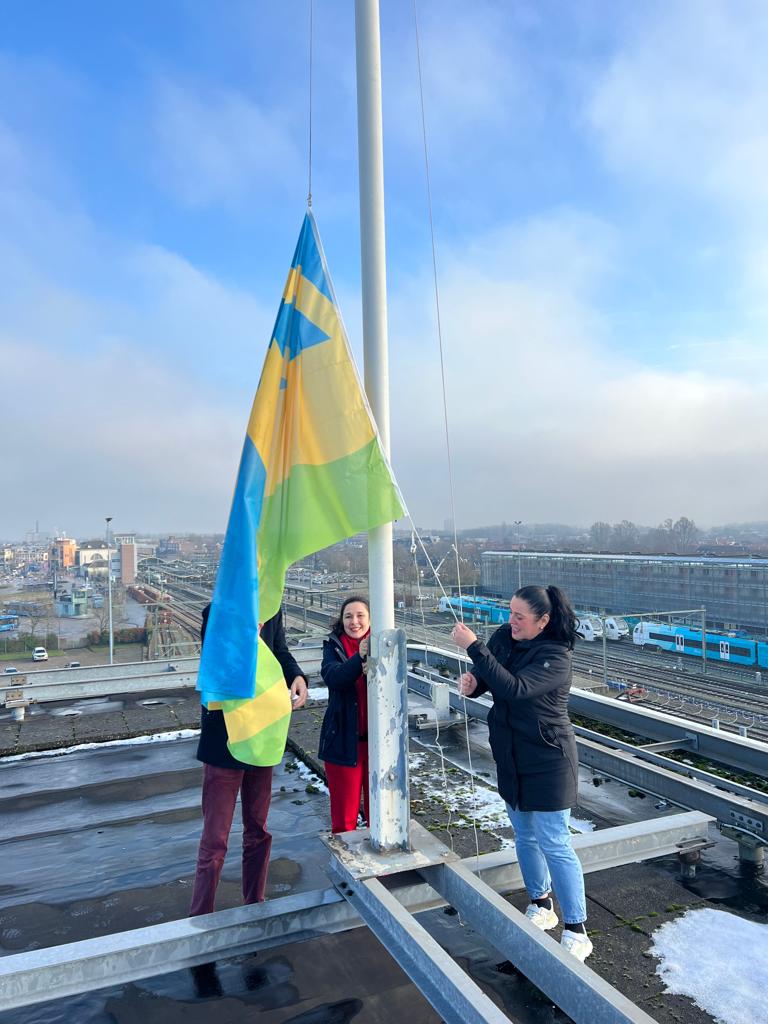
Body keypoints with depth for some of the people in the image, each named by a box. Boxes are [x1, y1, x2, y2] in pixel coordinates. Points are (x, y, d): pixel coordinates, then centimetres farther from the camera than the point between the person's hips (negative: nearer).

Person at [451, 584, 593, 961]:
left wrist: (473, 646, -39)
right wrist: (471, 683, -20)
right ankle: (541, 907, 40)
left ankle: (576, 933, 16)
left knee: (554, 843, 0)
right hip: (512, 757, 7)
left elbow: (514, 688, -37)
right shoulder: (504, 636, -4)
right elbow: (485, 677, 4)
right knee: (525, 836, 20)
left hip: (547, 762, -7)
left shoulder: (555, 656, -24)